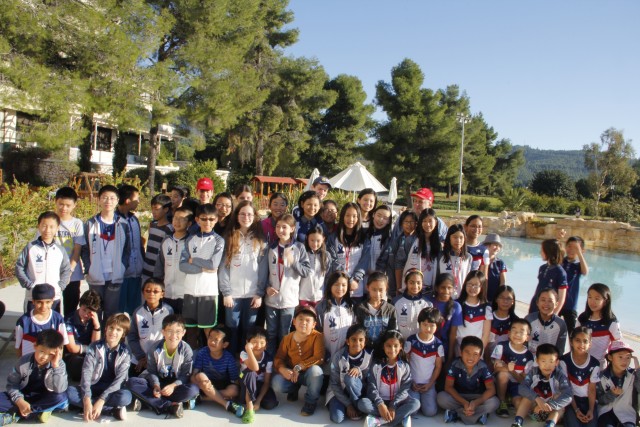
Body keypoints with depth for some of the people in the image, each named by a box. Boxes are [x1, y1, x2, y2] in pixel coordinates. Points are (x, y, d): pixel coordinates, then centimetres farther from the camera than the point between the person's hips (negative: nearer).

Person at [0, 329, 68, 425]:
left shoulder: (59, 364, -17)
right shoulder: (24, 362, -14)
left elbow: (59, 390, -29)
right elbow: (11, 384, -5)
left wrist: (55, 365, -35)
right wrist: (20, 401, -21)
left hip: (44, 399, -1)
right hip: (24, 397, 1)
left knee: (62, 397, -33)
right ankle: (39, 410, -24)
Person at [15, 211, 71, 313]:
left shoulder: (60, 250, 2)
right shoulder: (30, 247, -2)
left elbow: (66, 270, 7)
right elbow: (19, 267, -2)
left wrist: (59, 287, -6)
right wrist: (30, 285, -10)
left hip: (54, 298, 2)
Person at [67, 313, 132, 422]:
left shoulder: (125, 353, -5)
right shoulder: (94, 347, -5)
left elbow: (120, 379, -14)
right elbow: (86, 373, -15)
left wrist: (101, 400, -28)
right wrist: (87, 400, -30)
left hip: (112, 390, -3)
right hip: (94, 388, 3)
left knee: (125, 396, -35)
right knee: (70, 392, -29)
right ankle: (114, 410, -26)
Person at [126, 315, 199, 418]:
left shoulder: (186, 350, -13)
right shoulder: (155, 349, -10)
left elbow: (185, 375, -12)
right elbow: (151, 371, -6)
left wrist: (173, 385, -30)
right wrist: (155, 385, -26)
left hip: (177, 384, -1)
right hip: (157, 383, 2)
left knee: (193, 389, -33)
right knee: (132, 382, -25)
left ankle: (147, 401, -25)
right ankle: (170, 406, -30)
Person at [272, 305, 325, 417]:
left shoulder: (317, 336, -16)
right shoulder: (287, 338, -4)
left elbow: (319, 358, -26)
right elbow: (278, 358, -3)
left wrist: (299, 367, -28)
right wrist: (283, 370, -26)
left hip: (309, 374, -3)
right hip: (291, 374, 3)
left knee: (315, 370, -37)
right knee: (276, 384, -25)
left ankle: (310, 402, -11)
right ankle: (294, 389, 14)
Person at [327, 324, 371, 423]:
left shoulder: (369, 357, -13)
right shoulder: (338, 357, -16)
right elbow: (334, 384, -12)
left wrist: (359, 370, -28)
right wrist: (348, 404, -19)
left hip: (357, 392, 0)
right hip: (340, 391, 0)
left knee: (350, 377, -33)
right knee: (337, 418, -27)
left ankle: (358, 408, -10)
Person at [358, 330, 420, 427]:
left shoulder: (404, 366, -1)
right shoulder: (376, 365, -2)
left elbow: (405, 389, -7)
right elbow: (372, 387, -8)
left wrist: (393, 406, -20)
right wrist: (380, 404, -24)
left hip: (397, 402, 0)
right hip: (379, 401, 0)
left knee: (416, 403, -27)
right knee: (362, 403, -29)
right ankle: (402, 416, -27)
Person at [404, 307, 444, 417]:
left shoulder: (438, 344, -6)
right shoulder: (411, 340, -9)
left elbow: (438, 367, 0)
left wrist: (430, 384, -7)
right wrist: (410, 382, -6)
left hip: (428, 384, 1)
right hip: (413, 383, -1)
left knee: (430, 412, -13)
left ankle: (424, 398, 18)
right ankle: (415, 397, 15)